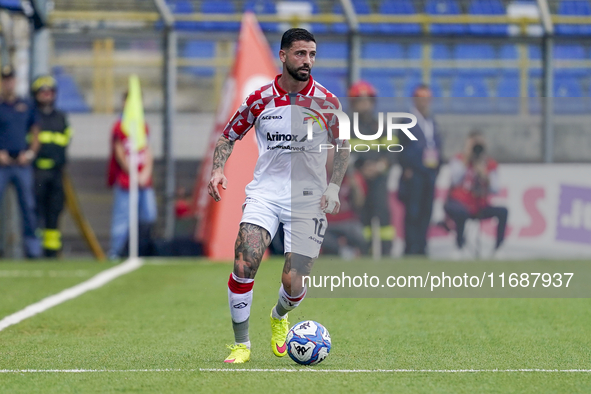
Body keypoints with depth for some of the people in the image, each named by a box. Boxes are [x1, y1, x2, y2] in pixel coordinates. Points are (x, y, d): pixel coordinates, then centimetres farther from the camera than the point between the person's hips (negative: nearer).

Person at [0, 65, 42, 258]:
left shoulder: (26, 106, 12)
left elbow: (35, 133, 18)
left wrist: (30, 153, 3)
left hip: (22, 164, 3)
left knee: (28, 206, 2)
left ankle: (32, 248, 6)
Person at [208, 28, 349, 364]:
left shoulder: (327, 102, -2)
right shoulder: (260, 99, -1)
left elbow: (343, 147, 13)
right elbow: (229, 137, 12)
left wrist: (334, 188, 1)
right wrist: (218, 170, -6)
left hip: (308, 199, 0)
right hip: (265, 193, 0)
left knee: (293, 282, -8)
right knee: (245, 262, -22)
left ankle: (280, 316, 31)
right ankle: (241, 345, -5)